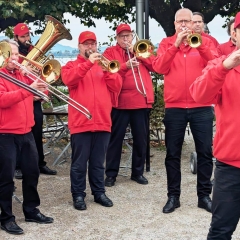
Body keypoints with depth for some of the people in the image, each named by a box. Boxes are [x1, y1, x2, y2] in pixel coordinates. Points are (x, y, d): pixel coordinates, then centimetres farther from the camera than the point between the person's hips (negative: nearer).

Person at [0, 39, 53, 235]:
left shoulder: (22, 74, 14)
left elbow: (42, 91, 16)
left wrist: (39, 84, -4)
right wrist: (28, 89, -31)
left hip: (26, 133, 7)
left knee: (32, 172, 13)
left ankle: (31, 211, 27)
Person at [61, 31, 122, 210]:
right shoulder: (72, 65, 6)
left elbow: (117, 86, 4)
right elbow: (68, 79, -16)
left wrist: (106, 69, -11)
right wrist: (88, 63, -20)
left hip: (102, 121, 3)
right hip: (80, 122, -3)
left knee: (98, 162, 12)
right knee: (79, 163, 3)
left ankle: (99, 192, 22)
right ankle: (78, 195, 12)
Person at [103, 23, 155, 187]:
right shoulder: (110, 52, 6)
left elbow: (154, 65, 4)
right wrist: (125, 66, -23)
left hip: (142, 101, 3)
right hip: (120, 102, -3)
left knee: (141, 139, 8)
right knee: (116, 138, 2)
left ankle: (138, 172, 20)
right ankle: (111, 174, 10)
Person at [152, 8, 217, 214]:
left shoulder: (205, 41, 7)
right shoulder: (166, 43, 7)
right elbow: (159, 68, -9)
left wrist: (199, 44, -21)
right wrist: (176, 44, -17)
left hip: (201, 106, 0)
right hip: (174, 107, 0)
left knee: (205, 152, 3)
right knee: (173, 153, 5)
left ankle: (204, 195, 15)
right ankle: (173, 196, 15)